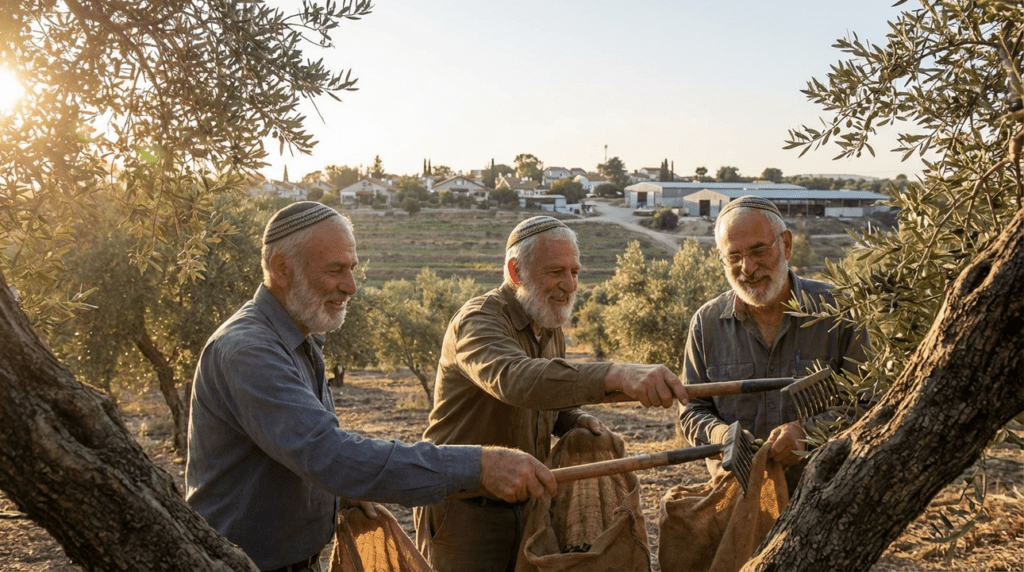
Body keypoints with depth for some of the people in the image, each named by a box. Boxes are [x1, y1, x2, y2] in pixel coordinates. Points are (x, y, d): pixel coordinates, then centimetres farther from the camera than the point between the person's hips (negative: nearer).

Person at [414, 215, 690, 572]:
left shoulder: (552, 330, 8)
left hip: (524, 508, 7)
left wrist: (575, 419, -5)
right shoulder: (477, 321, -20)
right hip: (464, 511, -7)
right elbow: (515, 380, -42)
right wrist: (615, 375, -55)